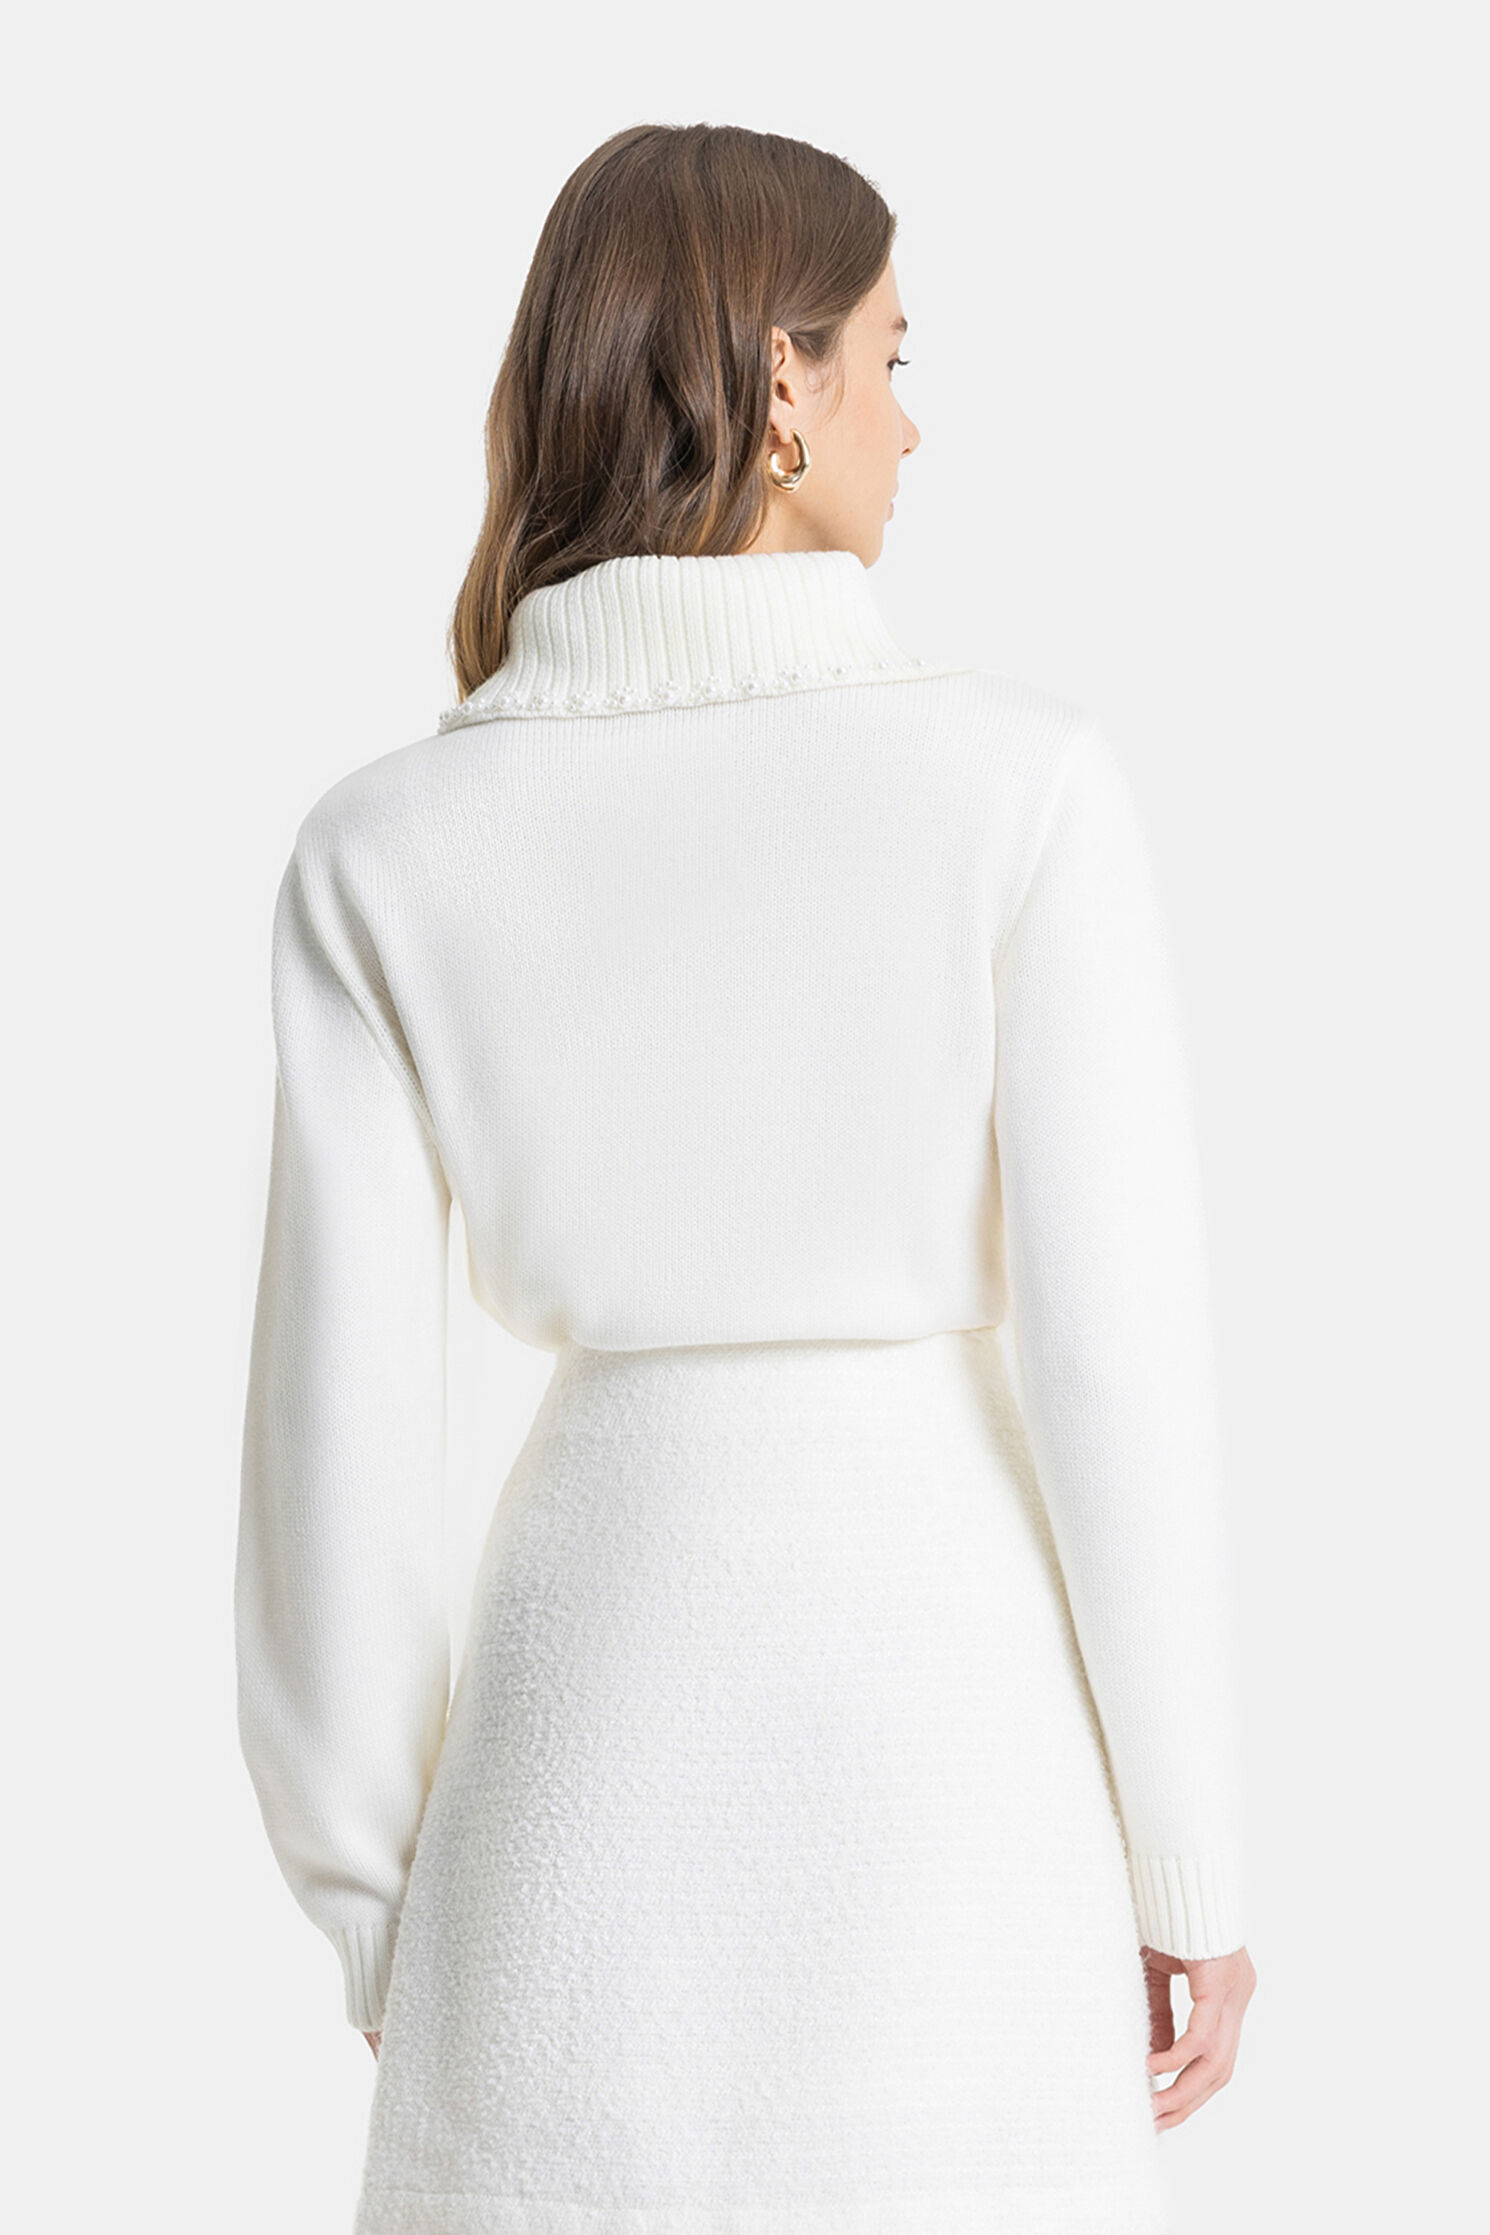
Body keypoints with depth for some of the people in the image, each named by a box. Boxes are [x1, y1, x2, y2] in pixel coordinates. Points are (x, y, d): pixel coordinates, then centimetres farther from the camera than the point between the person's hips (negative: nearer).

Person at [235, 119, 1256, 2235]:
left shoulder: (391, 846, -5)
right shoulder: (1021, 773, -12)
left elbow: (341, 1422, -4)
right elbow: (1124, 1357, -13)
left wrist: (383, 1911, 9)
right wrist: (1194, 1864, 0)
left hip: (601, 1774, 2)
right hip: (947, 1785, -1)